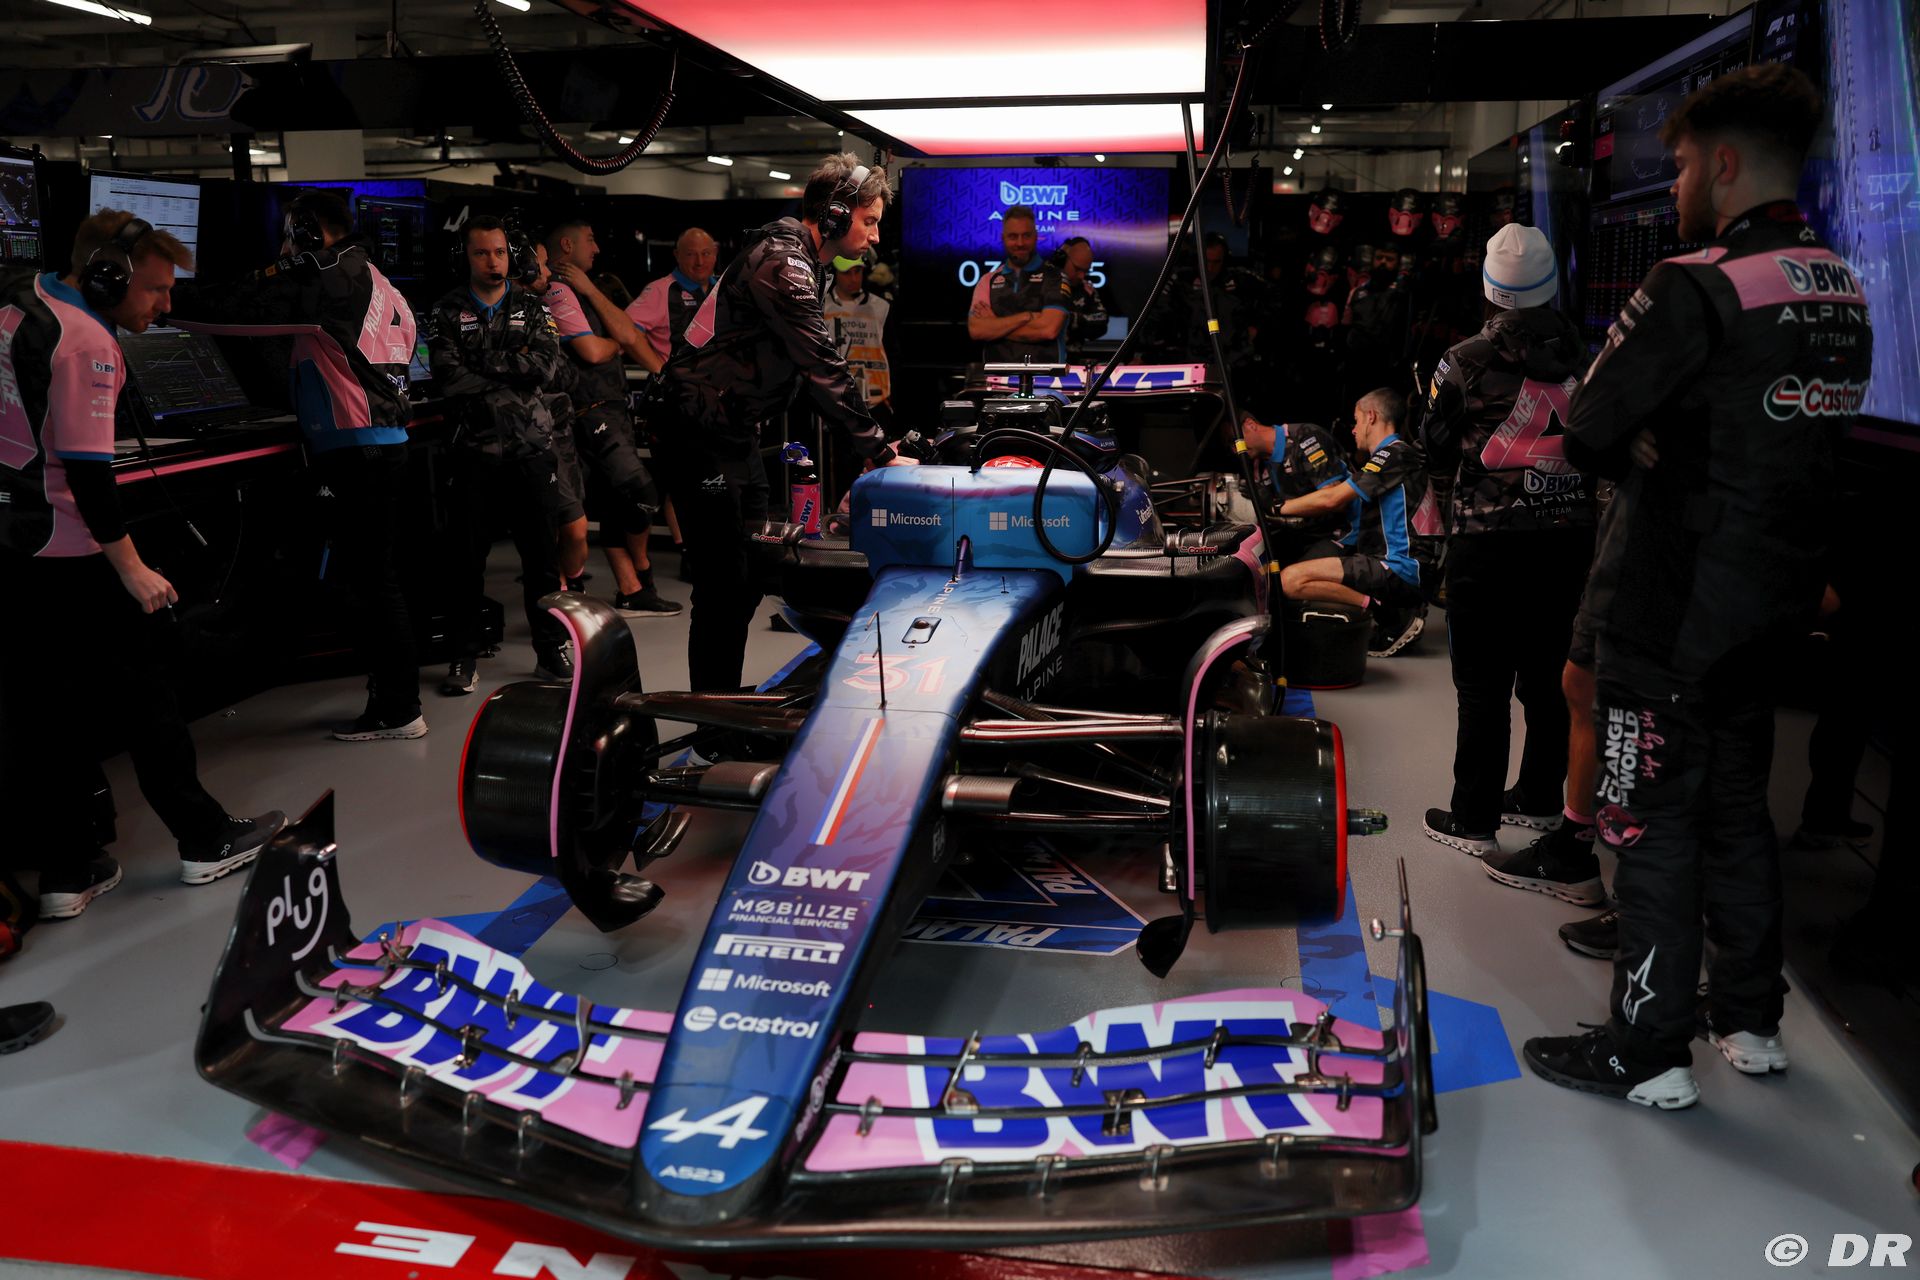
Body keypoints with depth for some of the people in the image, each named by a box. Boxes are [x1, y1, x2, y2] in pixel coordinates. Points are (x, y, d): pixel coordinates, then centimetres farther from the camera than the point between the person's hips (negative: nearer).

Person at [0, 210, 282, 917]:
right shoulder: (87, 341, -18)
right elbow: (85, 467, -22)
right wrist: (132, 566, -19)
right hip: (67, 553, -9)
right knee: (144, 686, 4)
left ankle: (64, 871, 18)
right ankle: (205, 839, 15)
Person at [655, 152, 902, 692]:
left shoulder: (796, 260, 15)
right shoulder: (781, 262, -19)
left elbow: (813, 368, 16)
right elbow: (824, 368, -24)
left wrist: (870, 443, 11)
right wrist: (878, 449, -21)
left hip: (735, 434, 11)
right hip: (701, 439, -11)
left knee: (750, 578, 15)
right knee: (725, 587, -8)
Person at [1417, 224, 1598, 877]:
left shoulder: (1467, 362, -10)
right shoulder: (1583, 359, 1)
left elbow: (1436, 452, -1)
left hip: (1488, 540, -4)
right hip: (1569, 536, 4)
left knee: (1483, 683, 2)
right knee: (1548, 673, 16)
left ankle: (1474, 819, 8)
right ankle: (1541, 798, 30)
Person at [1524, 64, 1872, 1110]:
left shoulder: (1695, 288, -19)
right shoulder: (1844, 293, 7)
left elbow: (1587, 433, -17)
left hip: (1667, 615, -8)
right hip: (1772, 603, 8)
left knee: (1653, 827, 1)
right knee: (1737, 806, 19)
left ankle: (1647, 1053, 10)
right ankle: (1752, 1022, 32)